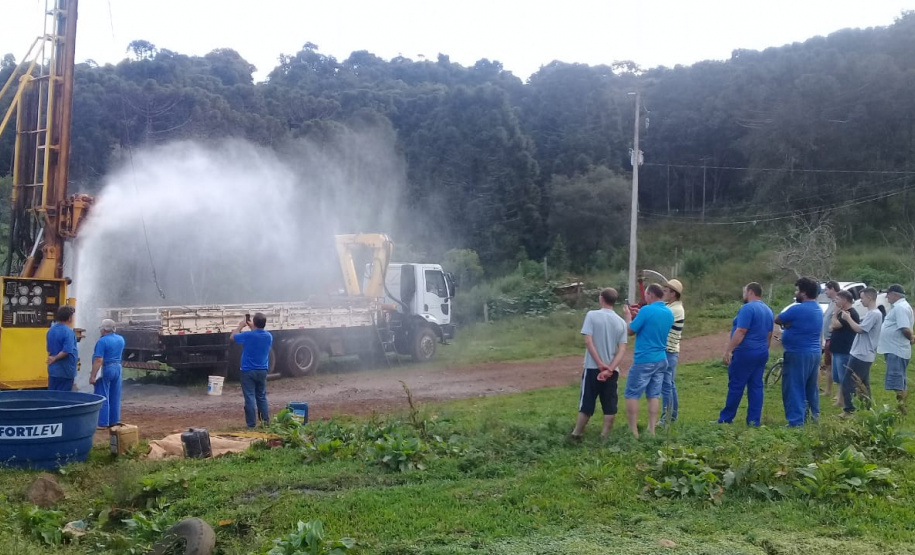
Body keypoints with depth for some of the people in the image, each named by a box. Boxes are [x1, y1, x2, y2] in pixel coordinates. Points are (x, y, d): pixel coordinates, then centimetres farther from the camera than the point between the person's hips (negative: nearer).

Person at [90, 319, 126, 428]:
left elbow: (98, 360, -21)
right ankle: (114, 421, 17)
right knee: (115, 397, 12)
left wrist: (93, 376, -20)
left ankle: (102, 423, -2)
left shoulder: (102, 341, -16)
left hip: (105, 369, -7)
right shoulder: (121, 339, 7)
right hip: (117, 368, 7)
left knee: (102, 397, -2)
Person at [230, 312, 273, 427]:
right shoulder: (269, 336, -3)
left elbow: (232, 337, 2)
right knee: (262, 397, 16)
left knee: (250, 398, -1)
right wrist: (252, 328, 20)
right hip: (262, 371, 5)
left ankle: (252, 424, -1)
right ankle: (266, 422, 19)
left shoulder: (248, 335, -17)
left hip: (248, 371, -5)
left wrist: (241, 326, 13)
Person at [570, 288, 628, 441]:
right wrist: (609, 368, -12)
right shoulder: (621, 322, 5)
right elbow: (622, 350, -4)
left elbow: (588, 342, -13)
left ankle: (576, 434, 17)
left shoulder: (592, 315, -5)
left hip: (593, 368, -2)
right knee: (610, 406, 7)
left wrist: (600, 364, -11)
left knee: (586, 403, 7)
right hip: (612, 371, 2)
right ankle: (605, 437, 8)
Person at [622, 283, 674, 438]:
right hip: (661, 360, 7)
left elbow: (630, 331, -9)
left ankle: (633, 431, -1)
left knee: (632, 395, 1)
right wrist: (638, 316, 19)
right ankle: (651, 430, 9)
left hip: (644, 360, -7)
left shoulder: (647, 310, -17)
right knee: (654, 395, 10)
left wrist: (627, 316, 7)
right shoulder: (669, 313, 6)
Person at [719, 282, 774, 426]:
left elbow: (740, 332, -20)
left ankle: (726, 418, 5)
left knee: (735, 386, -1)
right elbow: (769, 335, 18)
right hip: (761, 353, 8)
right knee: (756, 387, 8)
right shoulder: (768, 310, 14)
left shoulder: (748, 308, -14)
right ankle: (754, 420, 7)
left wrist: (728, 350, -19)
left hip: (745, 352, -8)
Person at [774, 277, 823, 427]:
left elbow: (777, 320, -7)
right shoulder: (818, 309, 11)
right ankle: (814, 414, 31)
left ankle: (796, 422, -7)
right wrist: (789, 324, -4)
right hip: (814, 353, 9)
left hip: (798, 354, -9)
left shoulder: (797, 309, -19)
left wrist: (786, 323, 10)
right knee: (811, 387, 20)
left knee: (793, 389, -5)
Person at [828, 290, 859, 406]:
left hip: (844, 351, -11)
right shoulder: (844, 312, 16)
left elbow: (835, 325, -23)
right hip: (837, 349, 11)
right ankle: (838, 397, 23)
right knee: (838, 377, 16)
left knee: (844, 377, -5)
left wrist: (835, 313, -10)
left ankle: (842, 400, -1)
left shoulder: (851, 313, -16)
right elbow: (832, 327, 17)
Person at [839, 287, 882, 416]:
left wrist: (848, 318, -11)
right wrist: (850, 318, 6)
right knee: (863, 384, 14)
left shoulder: (874, 314, -17)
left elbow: (859, 329, -22)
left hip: (861, 355, -10)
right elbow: (861, 328, 17)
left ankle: (849, 410, -7)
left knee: (847, 383, -9)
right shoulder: (871, 313, 15)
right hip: (863, 354, 10)